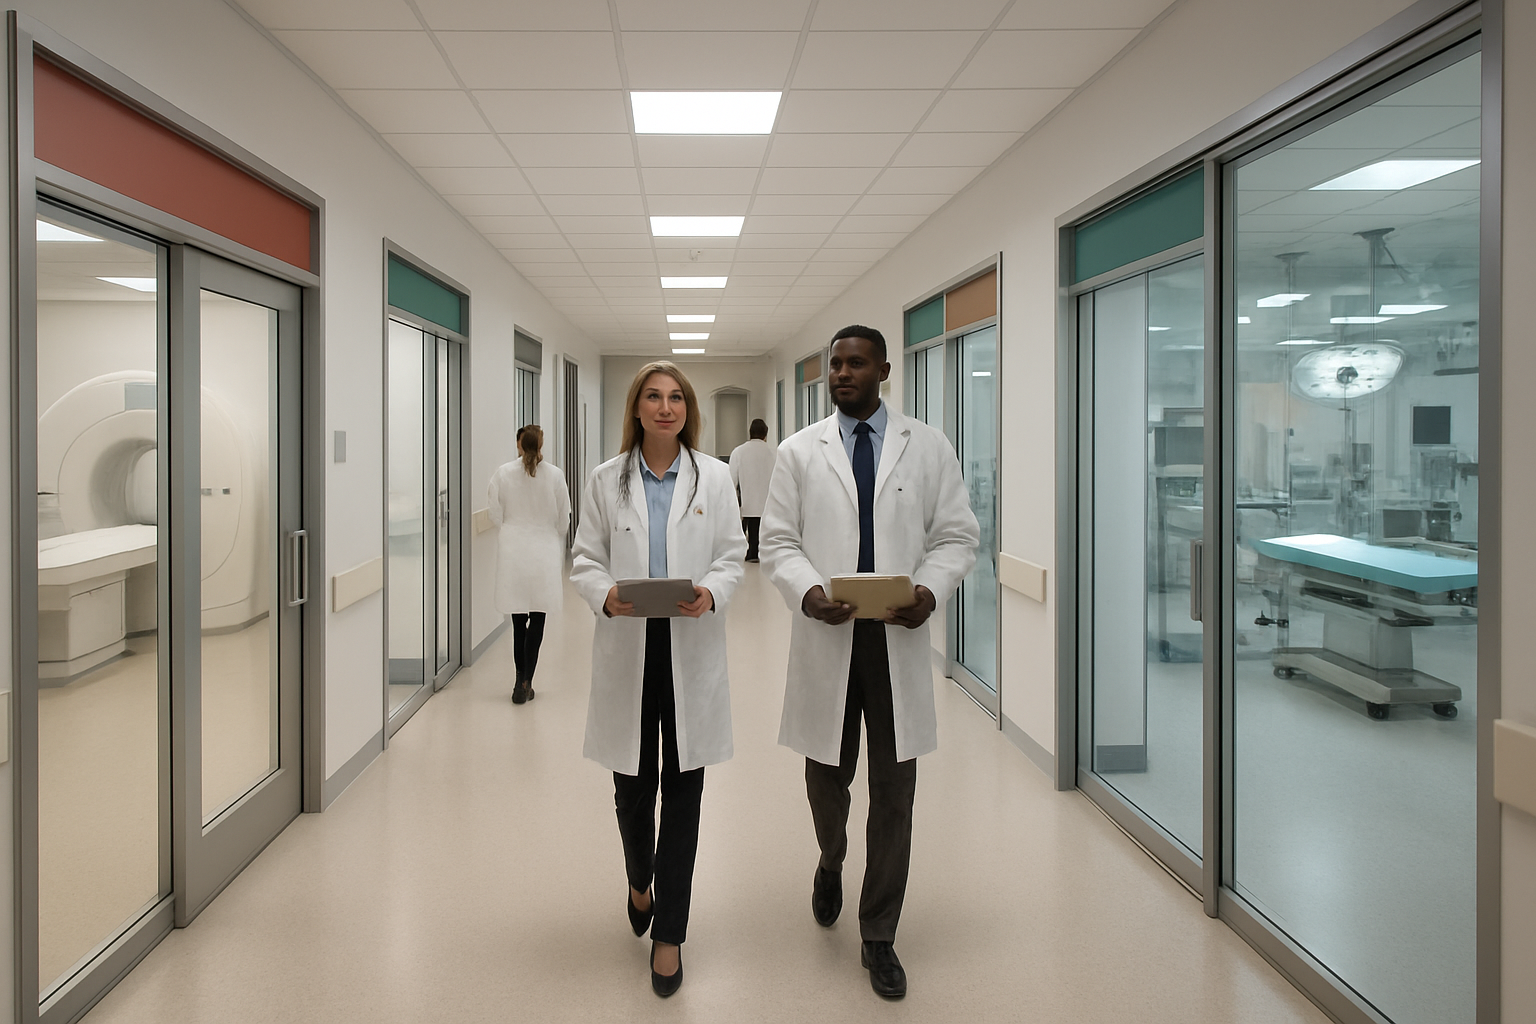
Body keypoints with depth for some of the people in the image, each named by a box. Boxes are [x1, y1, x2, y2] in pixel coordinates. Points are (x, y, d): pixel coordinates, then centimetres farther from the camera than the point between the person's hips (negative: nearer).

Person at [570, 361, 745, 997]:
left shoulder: (714, 478, 4)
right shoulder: (606, 481, 5)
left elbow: (732, 557, 5)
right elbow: (586, 559, 5)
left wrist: (711, 593, -16)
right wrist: (605, 595, -16)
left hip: (691, 650, 0)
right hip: (627, 649, 0)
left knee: (683, 793, 4)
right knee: (632, 785, 9)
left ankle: (668, 933, 18)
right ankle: (640, 880, 43)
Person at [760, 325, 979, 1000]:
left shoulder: (929, 448, 5)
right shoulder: (799, 451, 6)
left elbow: (956, 535, 4)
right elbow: (777, 540, 4)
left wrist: (930, 590, -15)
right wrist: (807, 591, -15)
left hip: (899, 639, 0)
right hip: (826, 635, 1)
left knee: (894, 791, 5)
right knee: (827, 773, 14)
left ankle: (878, 938, 21)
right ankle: (831, 863, 49)